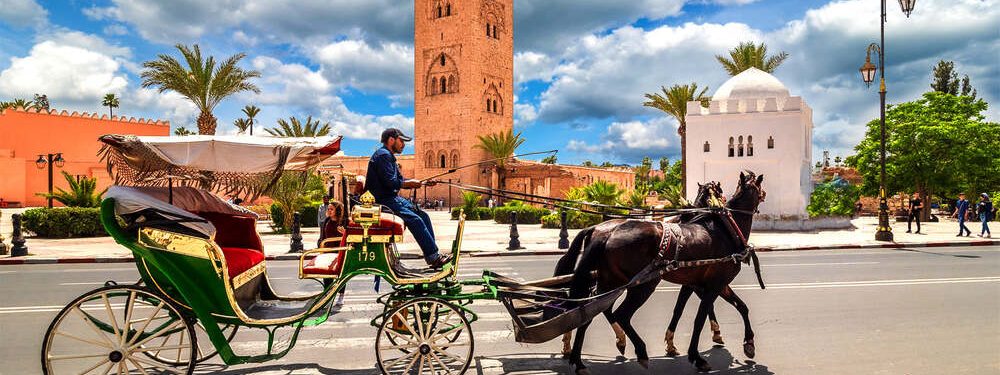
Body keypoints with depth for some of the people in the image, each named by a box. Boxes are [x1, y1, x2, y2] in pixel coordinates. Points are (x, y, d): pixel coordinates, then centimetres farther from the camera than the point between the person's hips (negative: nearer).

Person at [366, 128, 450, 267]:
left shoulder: (389, 156, 21)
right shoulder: (383, 155, -12)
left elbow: (400, 181, 19)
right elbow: (390, 182, -22)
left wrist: (423, 183, 8)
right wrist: (410, 183, -8)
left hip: (392, 198, 11)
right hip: (383, 201, -11)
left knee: (423, 216, 2)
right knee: (414, 219, -22)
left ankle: (432, 256, 0)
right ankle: (433, 257, -20)